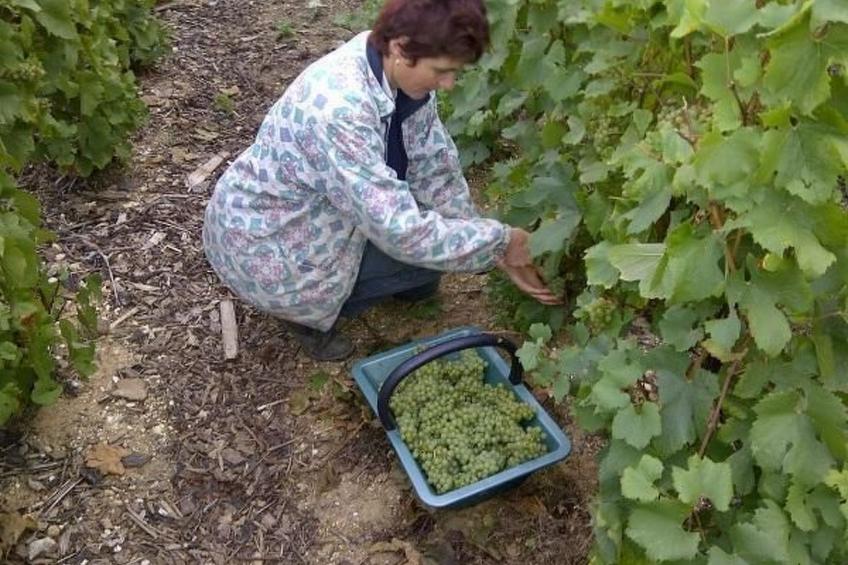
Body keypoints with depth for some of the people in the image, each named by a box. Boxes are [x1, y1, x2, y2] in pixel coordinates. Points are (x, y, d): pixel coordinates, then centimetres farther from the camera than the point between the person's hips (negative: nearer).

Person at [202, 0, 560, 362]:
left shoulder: (400, 72, -12)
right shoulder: (338, 107, -37)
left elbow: (435, 169, -5)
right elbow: (400, 231, -36)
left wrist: (495, 253, -11)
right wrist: (500, 241, -25)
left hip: (316, 210, 8)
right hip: (261, 243, -8)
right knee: (423, 246, -12)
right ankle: (304, 308, 4)